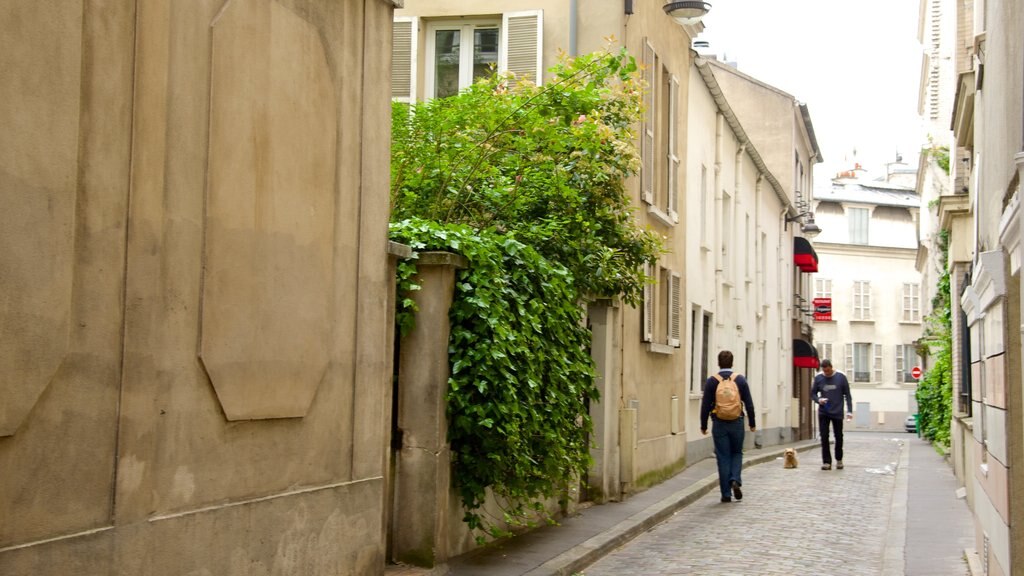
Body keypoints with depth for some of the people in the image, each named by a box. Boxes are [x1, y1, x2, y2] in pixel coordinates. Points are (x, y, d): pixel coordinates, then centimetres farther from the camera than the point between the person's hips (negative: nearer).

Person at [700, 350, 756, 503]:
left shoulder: (712, 381, -4)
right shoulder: (740, 379, -1)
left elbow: (705, 405, -4)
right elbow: (749, 404, 1)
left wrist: (703, 425, 5)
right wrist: (752, 423, 11)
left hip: (719, 424, -1)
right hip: (737, 423, 1)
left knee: (723, 457, 4)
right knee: (737, 453, 18)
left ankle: (726, 494, 5)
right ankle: (736, 480, -5)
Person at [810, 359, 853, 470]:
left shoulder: (841, 377, -4)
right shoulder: (818, 378, 0)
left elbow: (847, 395, 0)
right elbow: (813, 394, 8)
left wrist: (849, 411, -6)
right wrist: (818, 400, -14)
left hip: (837, 413, -1)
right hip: (823, 413, 1)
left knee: (839, 437, 8)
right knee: (824, 437, -4)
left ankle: (839, 459, 25)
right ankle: (826, 461, 1)